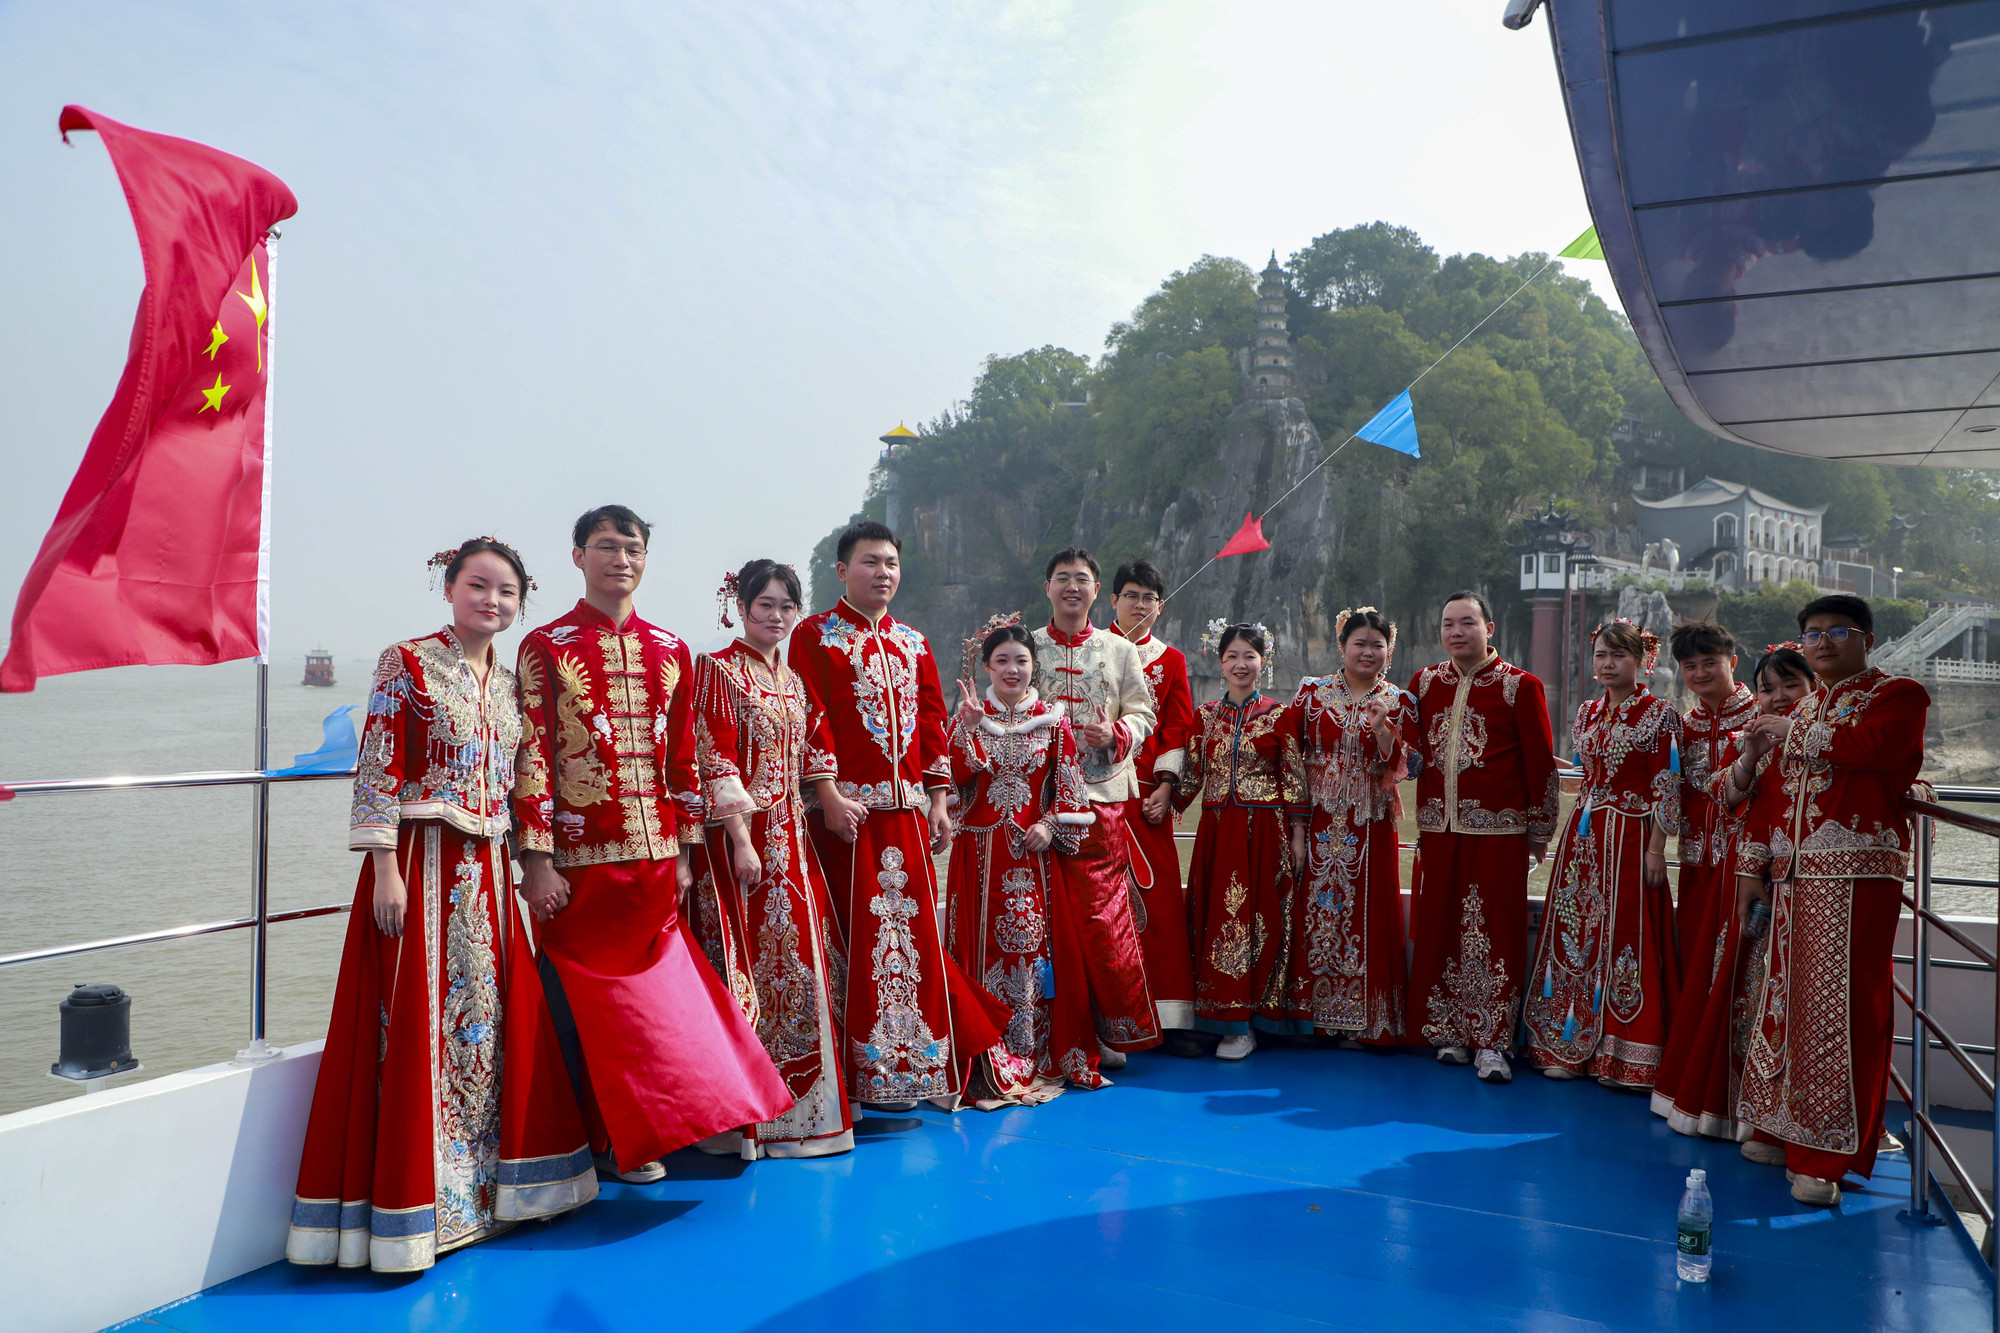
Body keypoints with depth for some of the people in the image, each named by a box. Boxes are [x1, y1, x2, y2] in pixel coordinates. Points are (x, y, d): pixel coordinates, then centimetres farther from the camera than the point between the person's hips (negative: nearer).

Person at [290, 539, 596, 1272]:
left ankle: (486, 1186, 24)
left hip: (488, 874, 7)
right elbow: (377, 772, -11)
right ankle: (409, 1207, 9)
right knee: (419, 1027, -3)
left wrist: (525, 871, 14)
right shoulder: (407, 663, -6)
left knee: (495, 1025, 10)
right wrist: (385, 869, -16)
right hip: (422, 864, -6)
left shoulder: (508, 684, 13)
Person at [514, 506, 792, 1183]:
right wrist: (537, 861, -11)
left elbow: (683, 755, 12)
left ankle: (647, 1128, 24)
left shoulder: (670, 650, 11)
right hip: (581, 859, -4)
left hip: (656, 857, 4)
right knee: (592, 1000, 5)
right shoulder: (546, 647, -1)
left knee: (655, 995, 9)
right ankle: (613, 1141, 20)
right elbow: (532, 757, -6)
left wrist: (684, 851, 10)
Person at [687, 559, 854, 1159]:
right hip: (742, 835, -7)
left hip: (791, 837, 7)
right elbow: (715, 759, -14)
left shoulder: (794, 678, 15)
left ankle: (800, 1102, 22)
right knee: (749, 964, -4)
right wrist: (742, 839, -19)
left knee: (799, 963, 10)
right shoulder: (717, 670, -7)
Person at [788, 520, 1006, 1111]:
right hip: (849, 807, -5)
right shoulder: (815, 635, 1)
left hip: (909, 808, 5)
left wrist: (938, 797, 10)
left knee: (917, 928, 7)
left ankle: (920, 1060, 19)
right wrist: (829, 795, -16)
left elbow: (932, 724, 17)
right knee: (862, 934, -3)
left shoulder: (913, 643, 18)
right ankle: (874, 1073, 6)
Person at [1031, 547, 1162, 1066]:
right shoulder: (1026, 647, 11)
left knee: (1102, 916, -3)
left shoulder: (1119, 650, 11)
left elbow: (1143, 712, 9)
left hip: (1102, 793, 0)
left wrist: (1117, 734, -11)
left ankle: (1117, 1027, 11)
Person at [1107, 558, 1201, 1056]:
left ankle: (1171, 1017, 4)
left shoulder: (1171, 660, 14)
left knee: (1162, 897, -2)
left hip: (1147, 792, 1)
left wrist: (1166, 785, -1)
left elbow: (1178, 729, 9)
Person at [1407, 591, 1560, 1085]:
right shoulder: (1424, 682, 11)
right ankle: (1449, 1031, 20)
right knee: (1437, 929, 6)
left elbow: (1540, 762, 0)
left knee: (1494, 933, -2)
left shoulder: (1520, 686, -1)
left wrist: (1539, 833, 0)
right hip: (1437, 829, 4)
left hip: (1497, 831, -4)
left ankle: (1491, 1042, 7)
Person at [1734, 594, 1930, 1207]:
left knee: (1841, 1005, -7)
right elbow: (1773, 792, 19)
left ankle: (1829, 1155, -2)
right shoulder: (1804, 709, 20)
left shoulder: (1898, 695, -1)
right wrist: (1753, 863, 13)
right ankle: (1786, 1130, 21)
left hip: (1856, 874, -7)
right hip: (1795, 874, 7)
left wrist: (1795, 733, -10)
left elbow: (1870, 747, -23)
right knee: (1787, 994, 10)